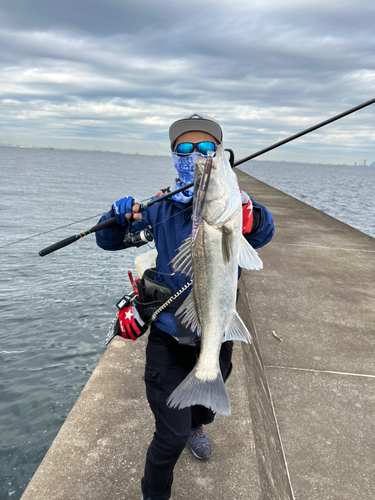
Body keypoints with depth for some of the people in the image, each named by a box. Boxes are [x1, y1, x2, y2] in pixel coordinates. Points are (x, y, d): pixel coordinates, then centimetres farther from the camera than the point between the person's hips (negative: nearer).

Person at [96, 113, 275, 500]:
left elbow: (262, 233, -30)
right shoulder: (161, 207, -6)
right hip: (169, 334, -1)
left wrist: (246, 212, -53)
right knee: (171, 435, 1)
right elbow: (107, 241, -1)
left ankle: (195, 426, 66)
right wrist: (119, 217, -23)